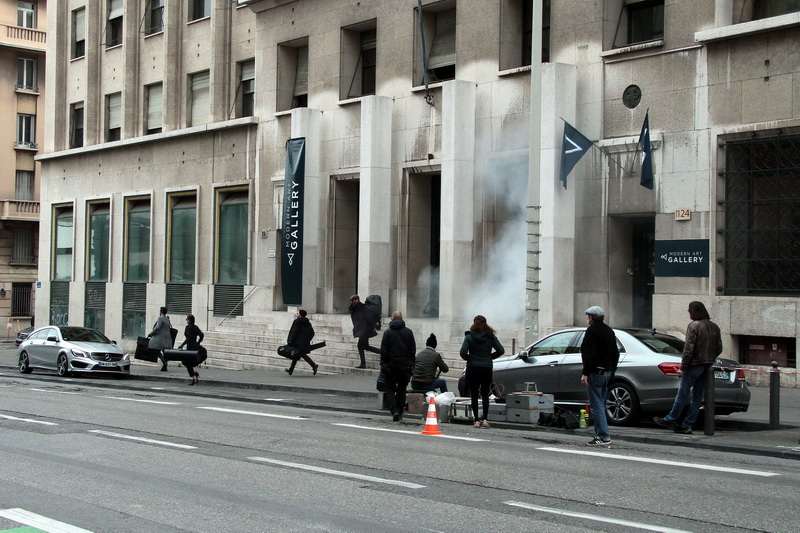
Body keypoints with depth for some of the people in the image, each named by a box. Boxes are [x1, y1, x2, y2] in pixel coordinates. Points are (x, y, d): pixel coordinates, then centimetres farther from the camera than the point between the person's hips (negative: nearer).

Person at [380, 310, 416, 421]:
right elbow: (413, 350, 3)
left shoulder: (388, 332, -4)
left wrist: (383, 365, 1)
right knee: (402, 389, 13)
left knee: (390, 388, 5)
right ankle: (400, 412, 13)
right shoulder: (409, 332, 3)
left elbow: (383, 351, -5)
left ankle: (394, 411, -12)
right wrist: (411, 364, 9)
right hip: (406, 365, 2)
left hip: (392, 366, -2)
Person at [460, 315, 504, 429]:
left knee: (474, 395, 5)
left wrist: (468, 358, 5)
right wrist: (490, 357, 10)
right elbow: (501, 350, -2)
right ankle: (485, 419, 2)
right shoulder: (491, 337, 1)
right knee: (485, 395, 12)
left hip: (473, 368, -2)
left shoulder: (469, 337, -6)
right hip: (487, 368, 2)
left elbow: (463, 352, -15)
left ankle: (476, 420, 2)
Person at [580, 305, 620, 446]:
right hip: (607, 372, 9)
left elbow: (589, 355, -19)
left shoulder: (592, 331, -11)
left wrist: (585, 373, -20)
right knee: (600, 404, 15)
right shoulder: (609, 331, 17)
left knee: (596, 406, -8)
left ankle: (604, 436, -11)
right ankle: (601, 434, 17)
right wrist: (612, 371, 25)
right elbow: (615, 354, 22)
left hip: (596, 372, -9)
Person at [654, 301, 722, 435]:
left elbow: (689, 349, -15)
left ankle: (670, 420, 8)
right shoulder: (714, 327, 11)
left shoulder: (694, 326, -11)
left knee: (683, 393, 1)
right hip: (707, 366, 7)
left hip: (694, 364, -7)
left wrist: (683, 367, -12)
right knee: (698, 396, 7)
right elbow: (719, 348, 14)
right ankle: (687, 425, 10)